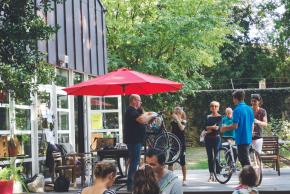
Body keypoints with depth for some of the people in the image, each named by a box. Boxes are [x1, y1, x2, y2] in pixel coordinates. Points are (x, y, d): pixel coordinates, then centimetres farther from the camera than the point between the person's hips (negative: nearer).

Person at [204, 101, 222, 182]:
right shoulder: (208, 117, 12)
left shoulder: (220, 117, 1)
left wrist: (210, 128, -9)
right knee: (210, 156, 4)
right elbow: (205, 127, 1)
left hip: (216, 138, -3)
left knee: (216, 156, -6)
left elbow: (218, 127, -13)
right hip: (208, 138, 3)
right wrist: (213, 127, -12)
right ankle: (211, 175, 9)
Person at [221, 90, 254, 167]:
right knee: (242, 158, 18)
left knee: (245, 161, -4)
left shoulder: (237, 110, -14)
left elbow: (235, 126, -18)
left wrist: (225, 128, -2)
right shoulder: (249, 109, 10)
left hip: (241, 139, -8)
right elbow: (252, 125, 15)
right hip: (248, 139, 8)